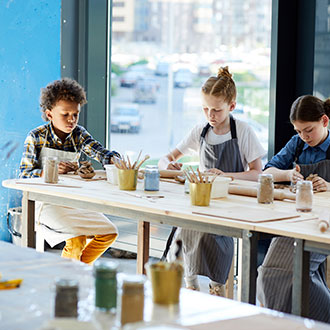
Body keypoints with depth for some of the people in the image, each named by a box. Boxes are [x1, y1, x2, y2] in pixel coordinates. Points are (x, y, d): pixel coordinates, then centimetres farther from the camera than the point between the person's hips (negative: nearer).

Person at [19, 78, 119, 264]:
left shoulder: (79, 134, 3)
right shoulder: (37, 137, -9)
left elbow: (99, 152, -11)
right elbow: (24, 175, -12)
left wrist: (114, 159, -35)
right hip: (46, 201, -6)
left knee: (110, 233, -4)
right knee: (77, 238, -28)